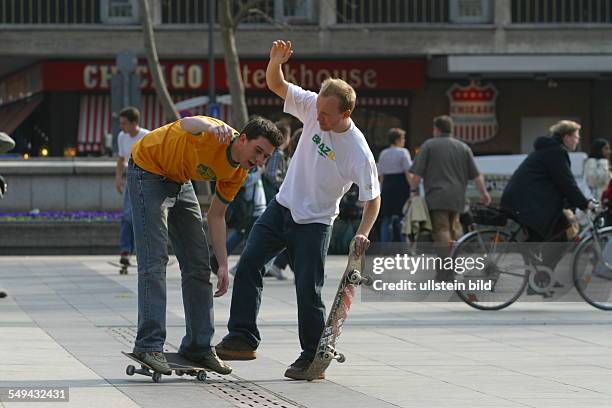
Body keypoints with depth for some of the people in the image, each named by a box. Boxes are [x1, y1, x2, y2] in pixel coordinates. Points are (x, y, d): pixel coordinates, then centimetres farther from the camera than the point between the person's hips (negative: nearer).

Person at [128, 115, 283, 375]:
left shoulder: (238, 173, -8)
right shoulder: (216, 136, -32)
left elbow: (216, 216, 3)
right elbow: (186, 124, -56)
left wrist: (223, 265, -2)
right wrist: (210, 126, -79)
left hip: (180, 182, 8)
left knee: (198, 265, 5)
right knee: (155, 261, -18)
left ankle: (199, 346, 12)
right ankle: (149, 345, -19)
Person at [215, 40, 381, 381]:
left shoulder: (359, 153, -23)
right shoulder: (313, 107, -11)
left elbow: (373, 198, -13)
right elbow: (276, 85, -7)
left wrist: (363, 234, -27)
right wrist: (276, 62, -28)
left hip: (314, 223, -5)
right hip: (282, 207, 5)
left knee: (309, 291, -6)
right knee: (249, 263, -4)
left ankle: (313, 358, 9)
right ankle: (243, 338, -2)